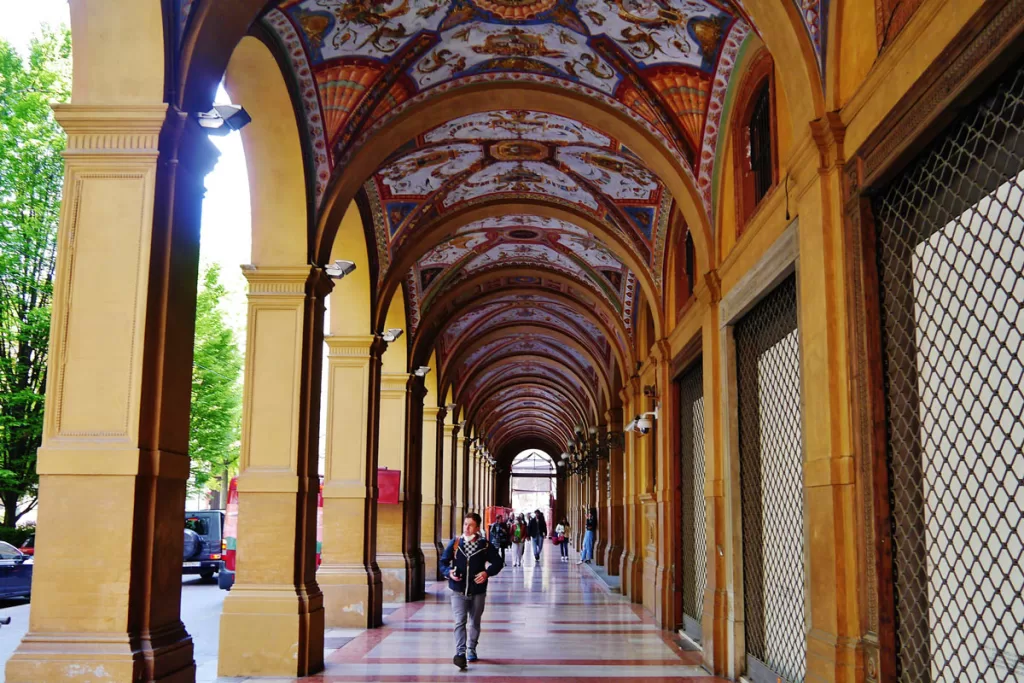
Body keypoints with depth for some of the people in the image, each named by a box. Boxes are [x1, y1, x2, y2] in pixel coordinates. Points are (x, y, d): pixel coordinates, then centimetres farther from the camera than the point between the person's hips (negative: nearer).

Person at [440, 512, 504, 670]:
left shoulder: (485, 545, -3)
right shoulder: (455, 543, -2)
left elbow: (498, 562, 2)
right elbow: (443, 561, 2)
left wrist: (487, 572, -15)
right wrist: (448, 572, -18)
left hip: (478, 591, 1)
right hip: (458, 590, -1)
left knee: (475, 622, 15)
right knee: (460, 621, -14)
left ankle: (471, 650, 34)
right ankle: (460, 653, -18)